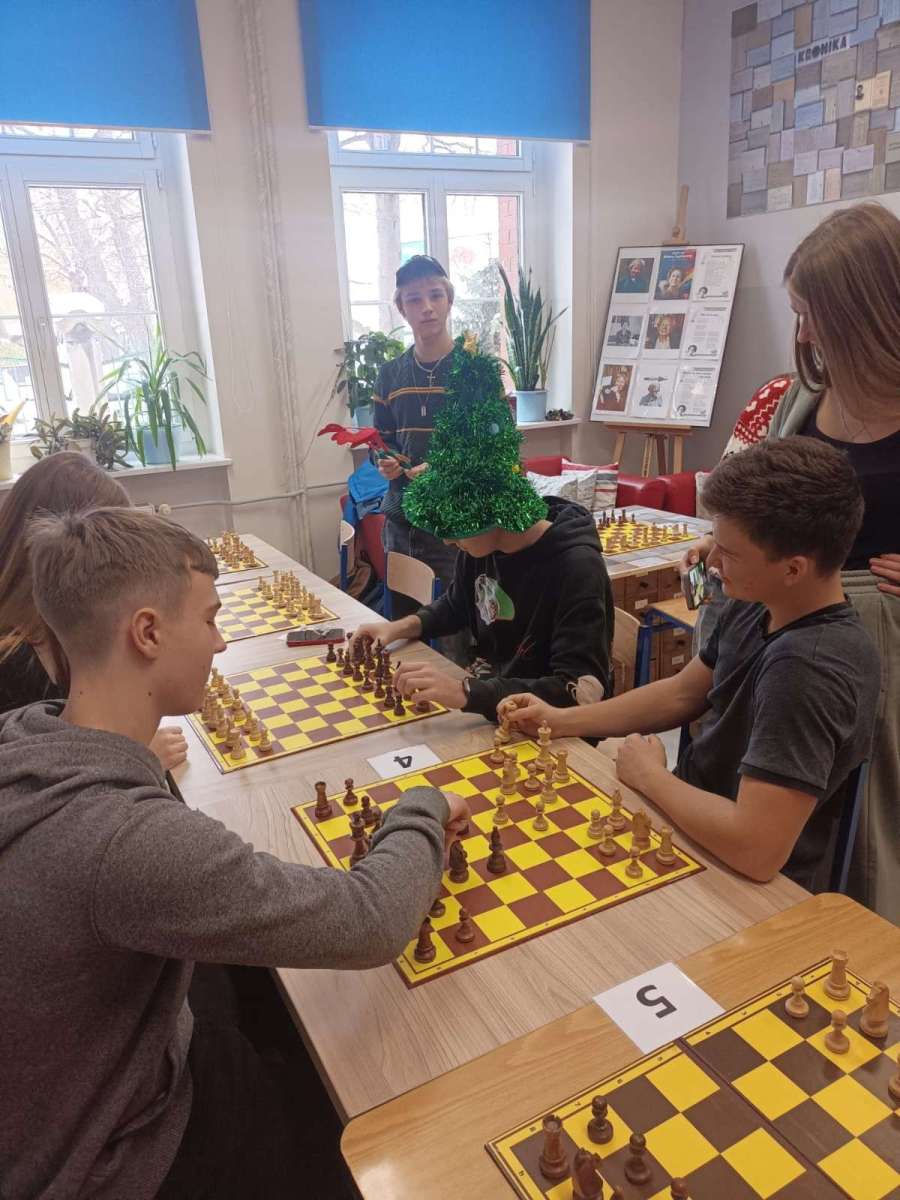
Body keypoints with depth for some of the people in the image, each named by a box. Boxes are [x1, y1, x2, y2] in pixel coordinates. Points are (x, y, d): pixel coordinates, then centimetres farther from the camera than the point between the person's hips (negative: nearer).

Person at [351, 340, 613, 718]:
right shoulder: (481, 543, -2)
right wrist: (401, 627, -1)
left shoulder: (575, 567, -26)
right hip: (485, 713, 7)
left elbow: (582, 694, -31)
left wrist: (466, 693, -40)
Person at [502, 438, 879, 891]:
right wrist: (559, 721, -1)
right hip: (693, 814, 7)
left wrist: (650, 776, -21)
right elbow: (682, 695, 7)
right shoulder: (757, 606, -6)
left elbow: (757, 849, -38)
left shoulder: (808, 667, -33)